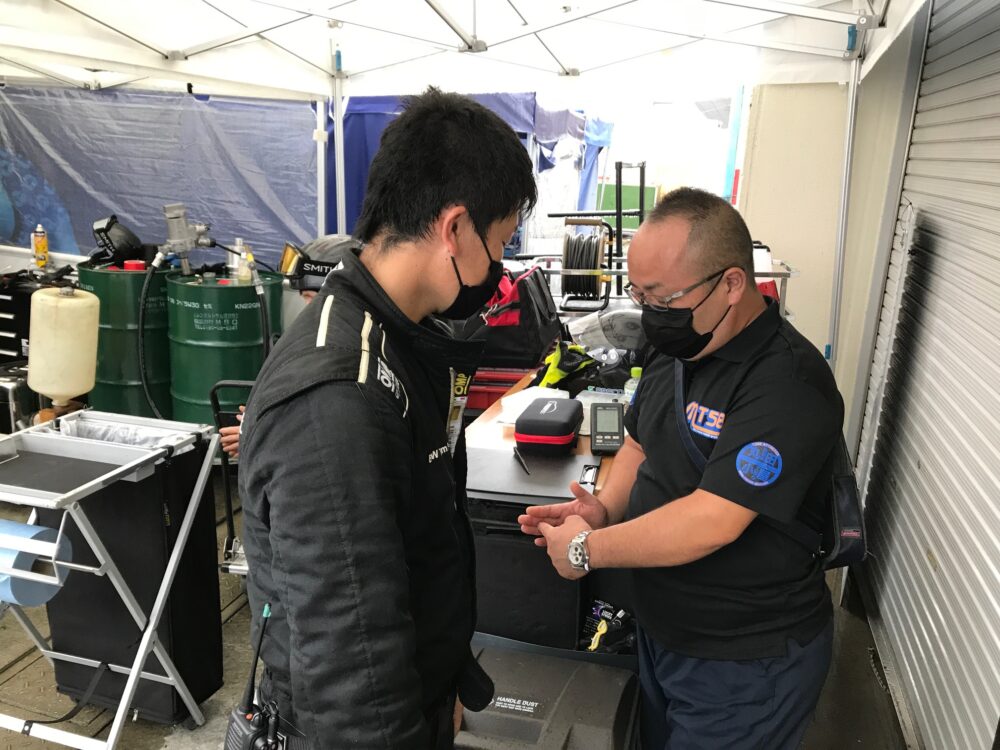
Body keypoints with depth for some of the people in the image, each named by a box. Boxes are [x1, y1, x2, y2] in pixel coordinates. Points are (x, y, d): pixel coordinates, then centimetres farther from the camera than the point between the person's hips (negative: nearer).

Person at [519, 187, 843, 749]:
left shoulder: (787, 384, -28)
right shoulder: (678, 349, 0)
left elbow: (710, 522, -32)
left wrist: (587, 549, -21)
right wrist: (605, 508, -7)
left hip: (745, 665, -7)